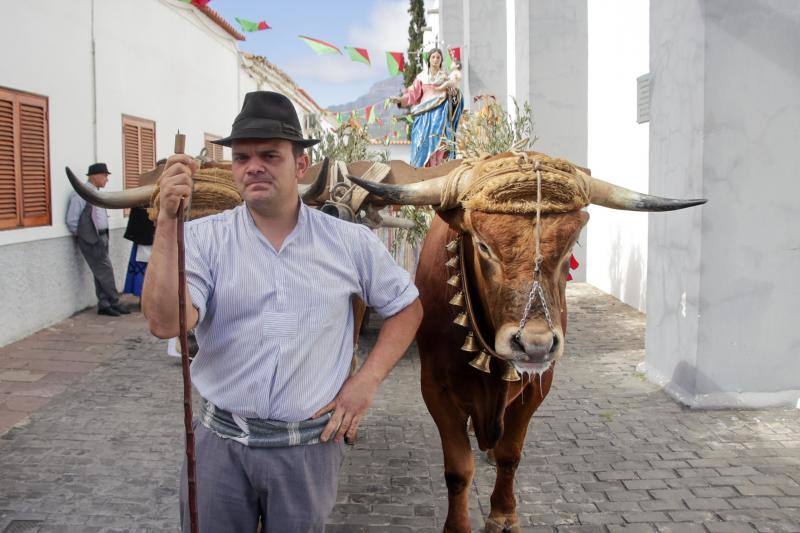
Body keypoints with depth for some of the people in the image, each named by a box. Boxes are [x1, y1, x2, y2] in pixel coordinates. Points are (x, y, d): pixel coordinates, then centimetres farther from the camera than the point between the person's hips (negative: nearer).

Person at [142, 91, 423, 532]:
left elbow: (407, 307, 9)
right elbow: (165, 323, -20)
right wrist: (168, 222, -25)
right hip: (220, 443, 0)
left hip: (309, 446, 1)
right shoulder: (204, 238, -6)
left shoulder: (350, 243, -2)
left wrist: (367, 381, -2)